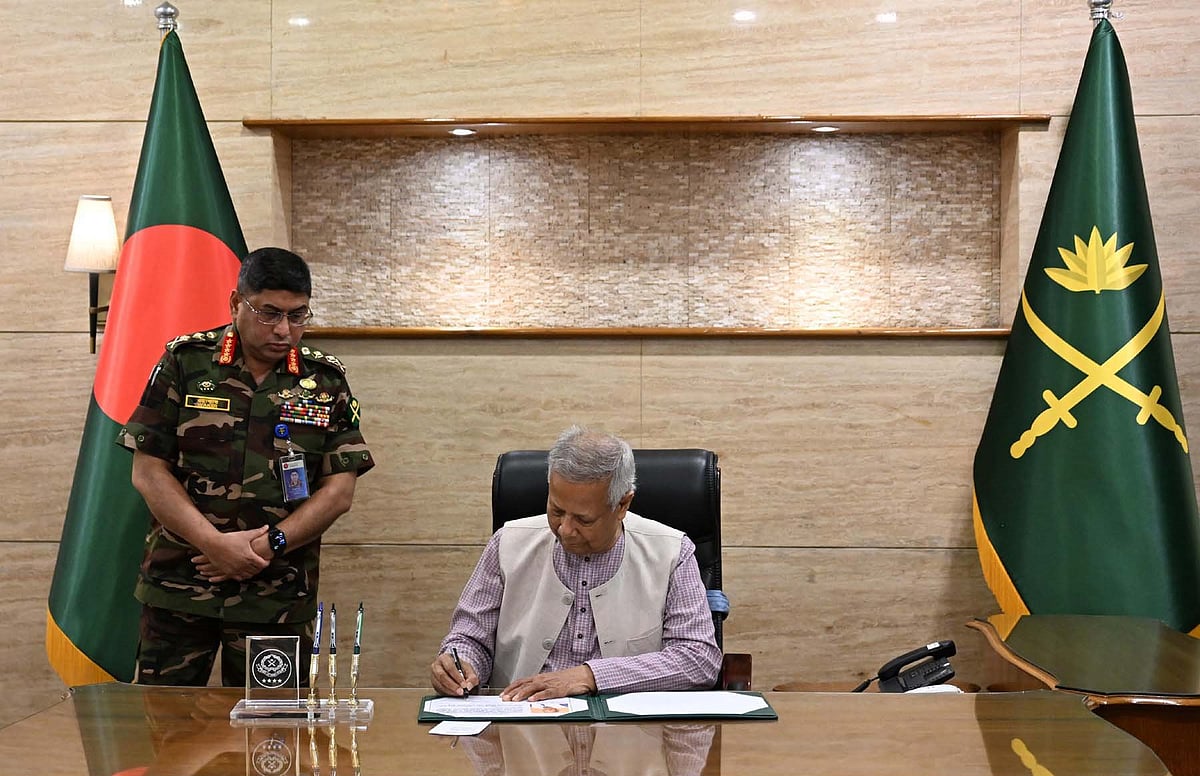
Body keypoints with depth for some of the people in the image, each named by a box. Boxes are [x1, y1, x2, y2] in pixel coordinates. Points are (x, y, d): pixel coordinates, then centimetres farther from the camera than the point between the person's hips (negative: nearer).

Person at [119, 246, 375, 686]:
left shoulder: (327, 382, 5)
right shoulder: (185, 363, 2)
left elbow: (339, 491, 1)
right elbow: (148, 472, -1)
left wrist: (269, 545, -12)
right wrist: (215, 543, -12)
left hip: (279, 597, 1)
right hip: (178, 588, 0)